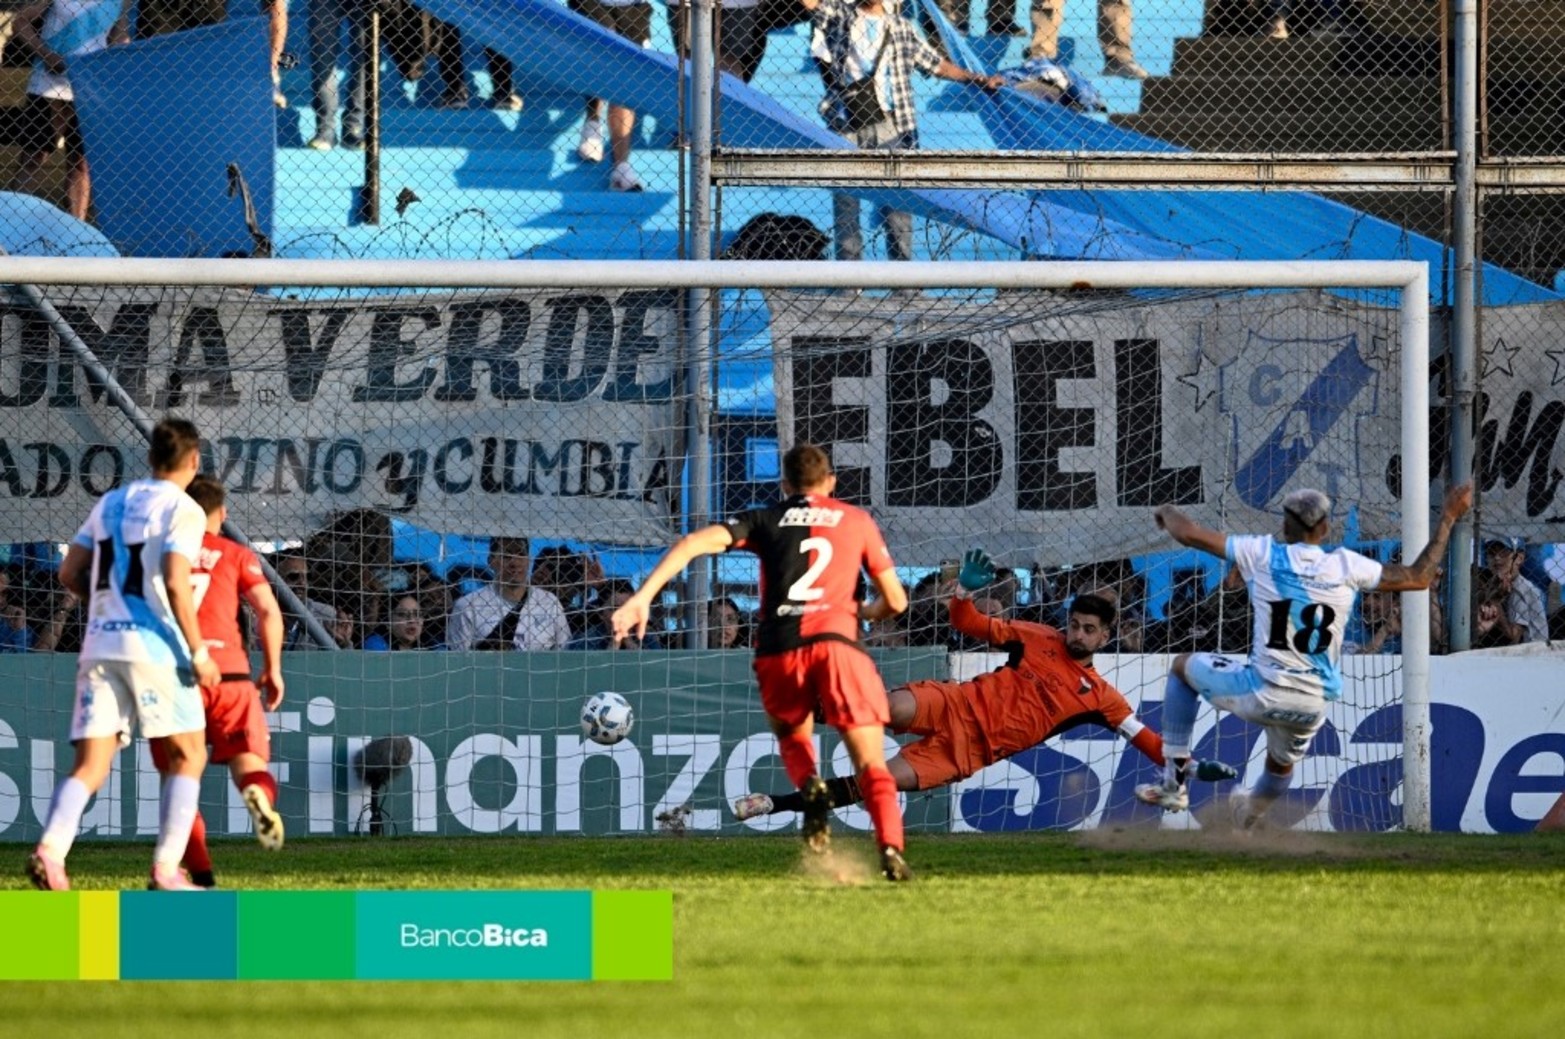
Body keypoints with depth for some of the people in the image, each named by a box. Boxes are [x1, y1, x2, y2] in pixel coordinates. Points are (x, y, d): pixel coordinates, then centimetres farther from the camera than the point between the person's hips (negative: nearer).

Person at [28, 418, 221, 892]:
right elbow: (175, 584, -15)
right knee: (188, 755, 10)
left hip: (99, 645, 5)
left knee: (90, 765, 2)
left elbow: (69, 573, 15)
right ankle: (166, 868, 0)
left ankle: (51, 848, -23)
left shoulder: (110, 502, 15)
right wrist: (198, 652, -9)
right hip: (153, 645, -5)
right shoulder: (183, 510, -3)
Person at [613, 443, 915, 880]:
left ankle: (810, 787, -6)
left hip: (778, 651, 1)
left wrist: (642, 598, -1)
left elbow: (695, 543, 3)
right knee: (871, 763, 2)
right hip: (835, 640, -1)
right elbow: (896, 601, 18)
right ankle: (890, 848, -22)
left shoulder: (766, 520, 18)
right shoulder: (857, 520, 19)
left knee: (792, 738, 27)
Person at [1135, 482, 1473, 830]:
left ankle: (1174, 784, 19)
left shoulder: (1263, 554, -5)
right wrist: (1448, 518, 18)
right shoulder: (1347, 567, -1)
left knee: (1184, 666, 24)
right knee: (1281, 764, 35)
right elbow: (1420, 577, 8)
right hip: (1313, 706, 3)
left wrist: (1169, 512, 24)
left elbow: (1188, 534, 1)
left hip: (1262, 693, -3)